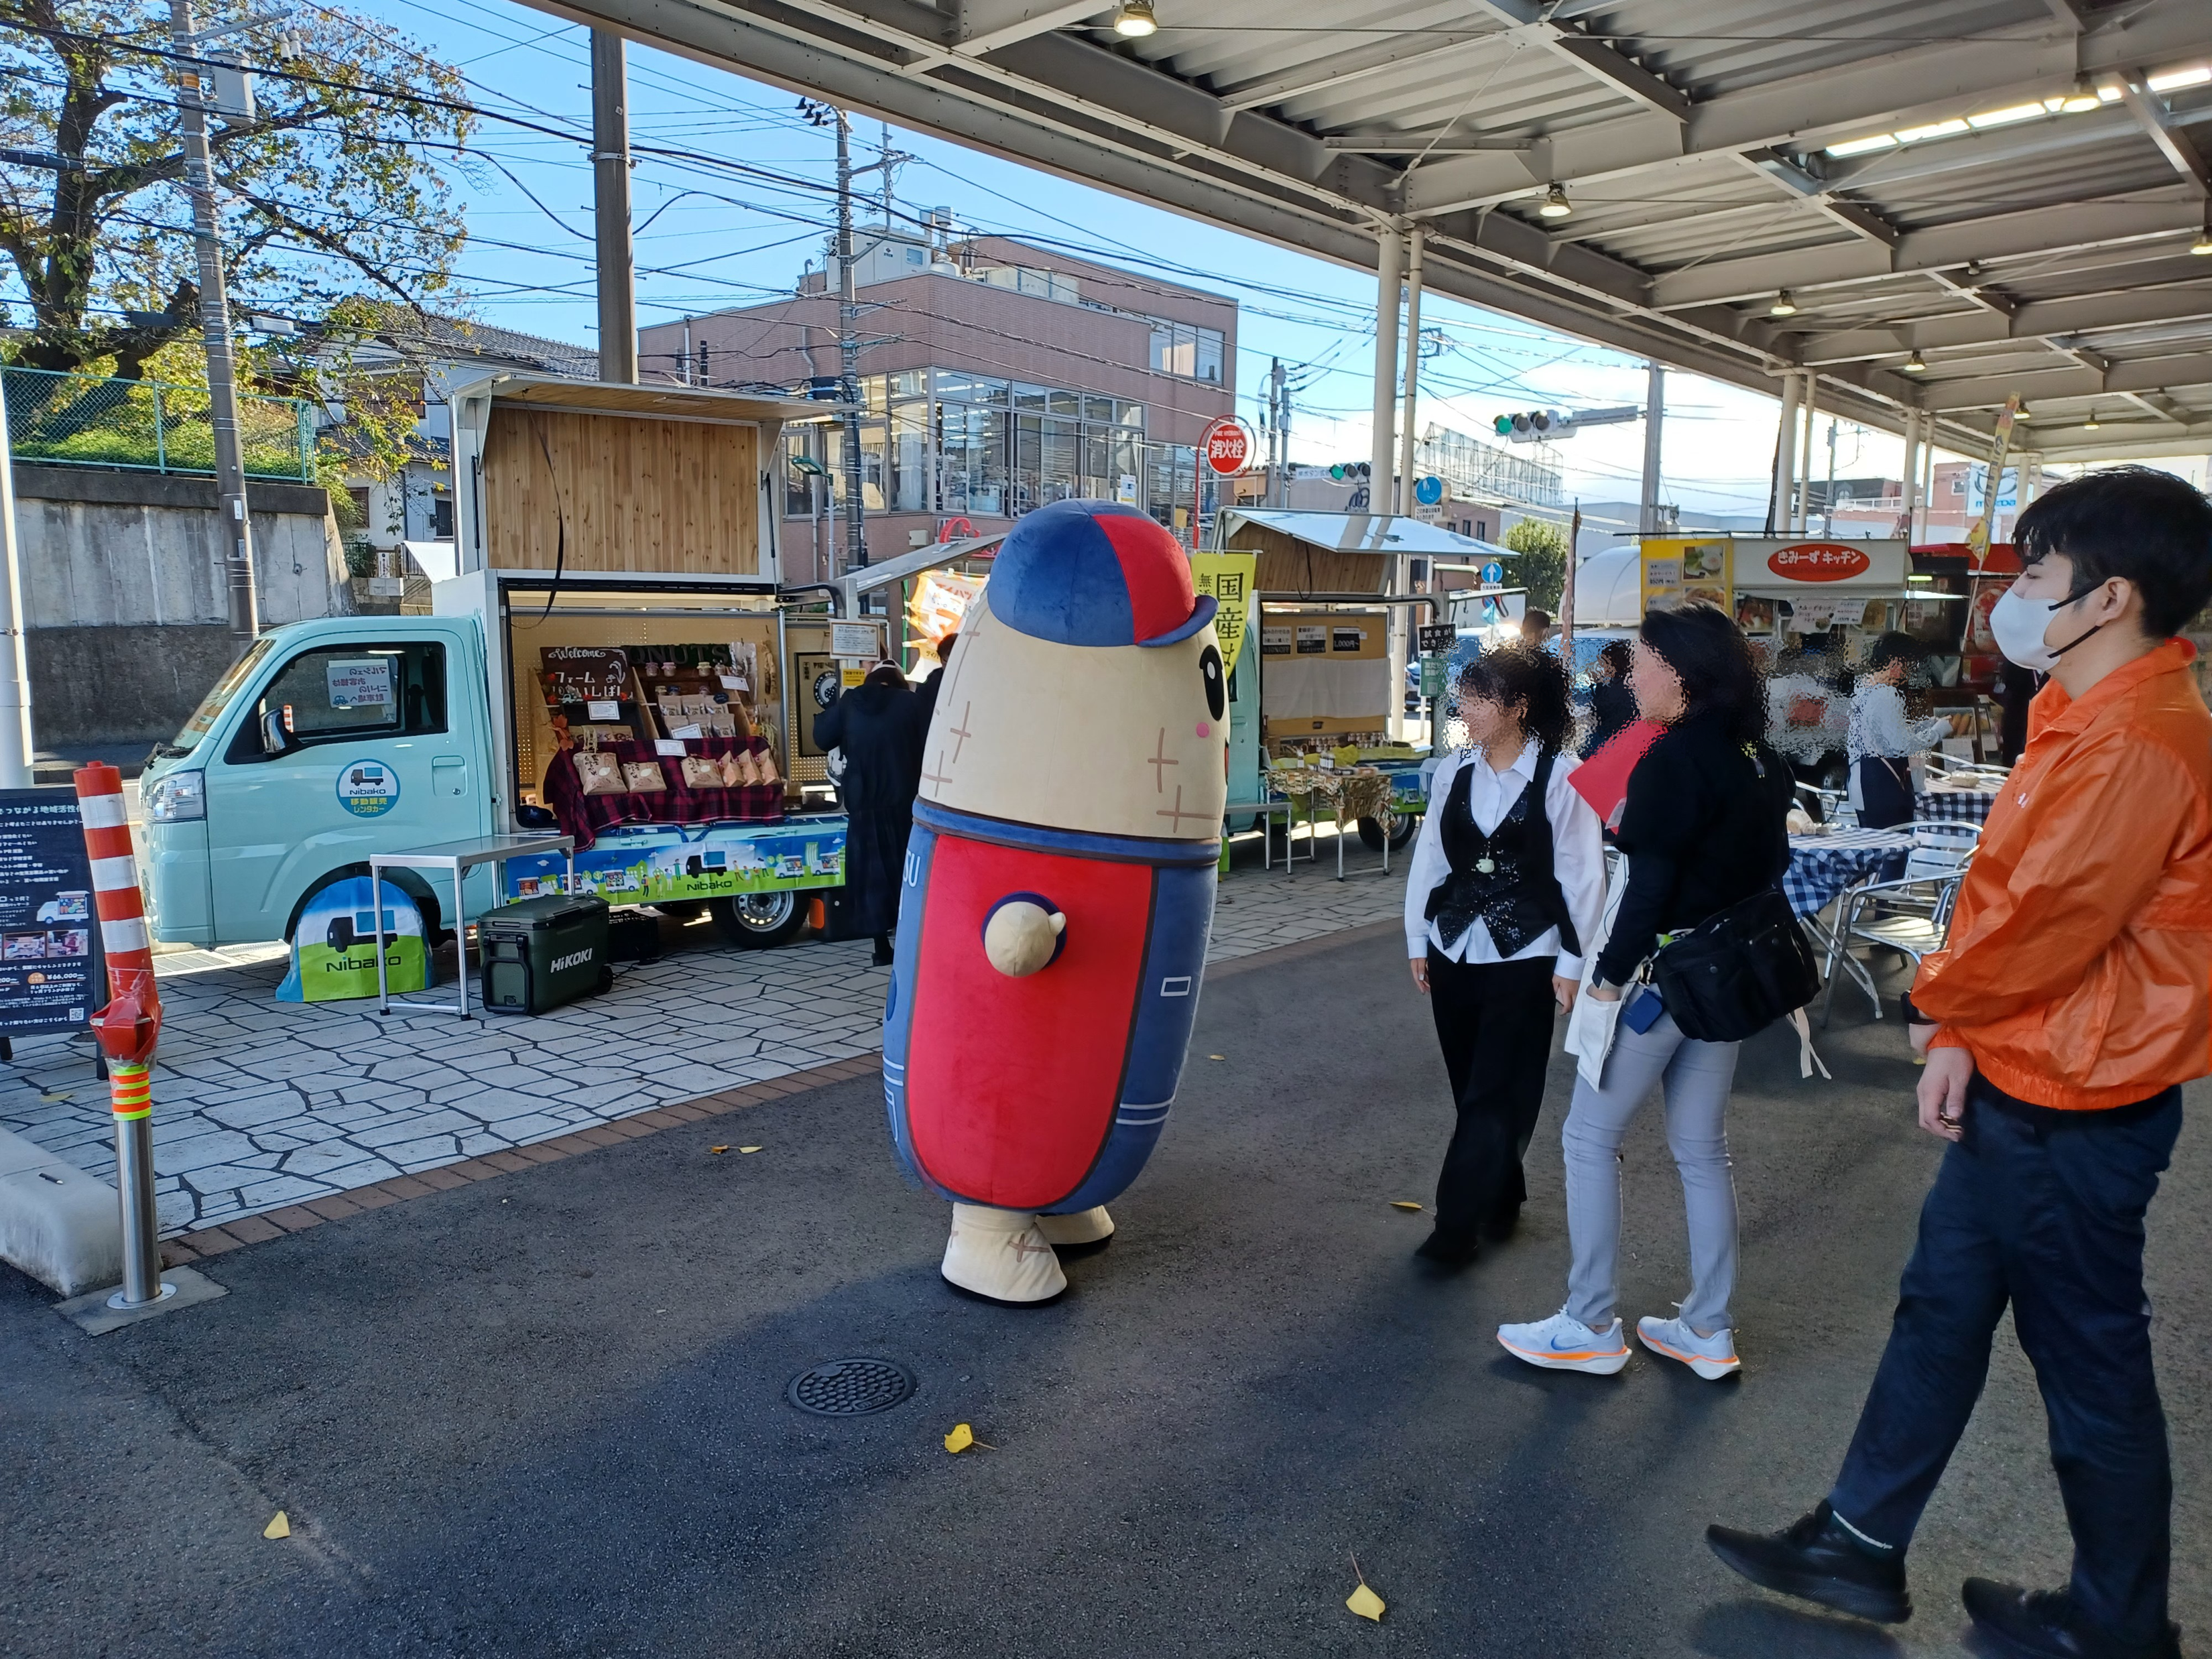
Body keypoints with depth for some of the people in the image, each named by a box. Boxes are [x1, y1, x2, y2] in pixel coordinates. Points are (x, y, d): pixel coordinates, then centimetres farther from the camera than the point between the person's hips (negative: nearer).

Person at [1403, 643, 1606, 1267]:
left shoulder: (1560, 776, -10)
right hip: (1455, 950, 5)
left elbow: (1582, 876, -8)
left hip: (1523, 957, -5)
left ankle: (1458, 1225, 6)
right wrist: (1418, 941, 10)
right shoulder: (1454, 772, 3)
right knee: (1471, 1087, 12)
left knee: (1496, 1094, -2)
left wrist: (1572, 964, -8)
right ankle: (1500, 1199, 31)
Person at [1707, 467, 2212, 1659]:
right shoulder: (2087, 718, 9)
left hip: (2077, 1110, -10)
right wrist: (1960, 1039, 2)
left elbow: (2044, 923, -25)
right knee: (1941, 1311, 17)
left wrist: (1937, 1002, -5)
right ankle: (1860, 1547, 32)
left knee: (2089, 1361, 9)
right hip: (2018, 1082, 10)